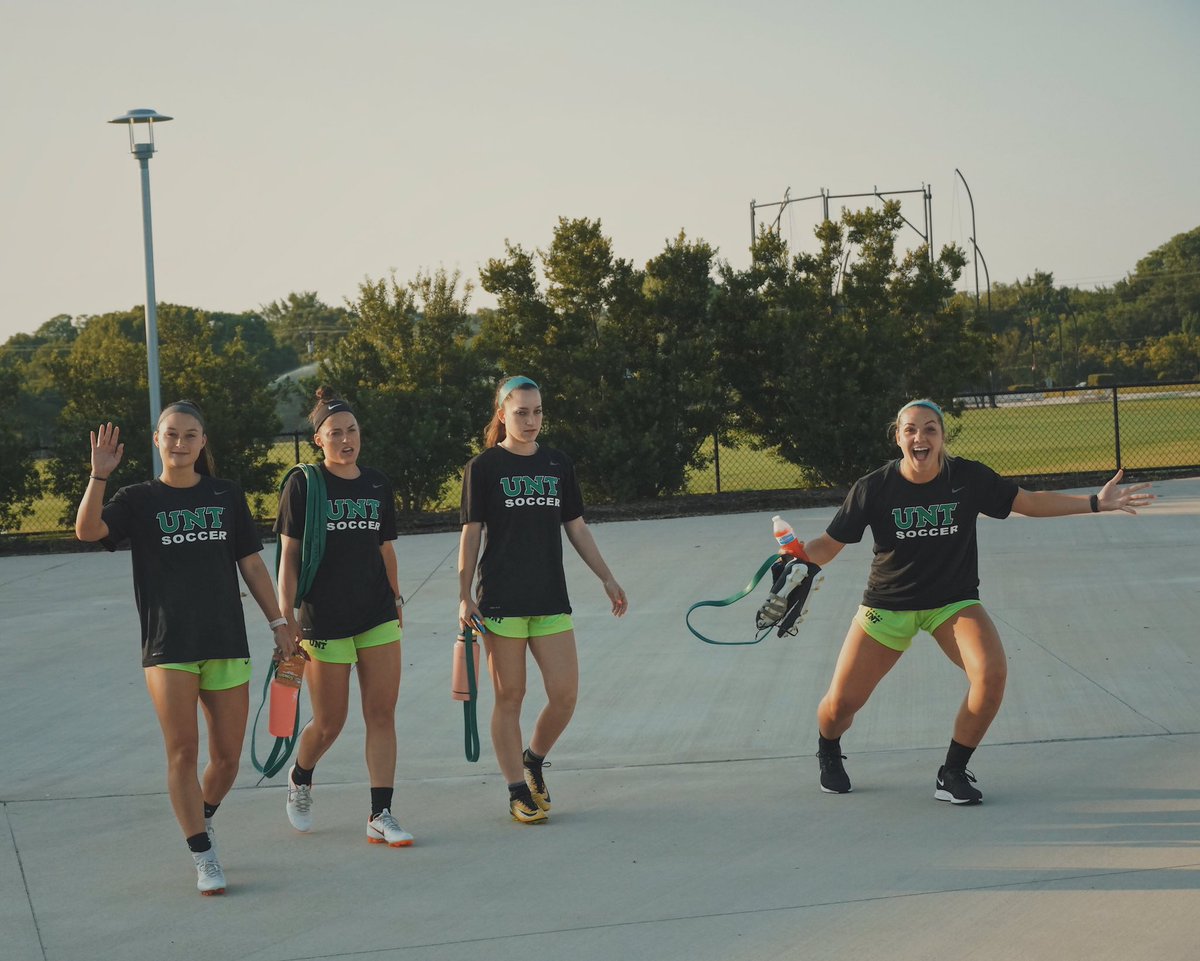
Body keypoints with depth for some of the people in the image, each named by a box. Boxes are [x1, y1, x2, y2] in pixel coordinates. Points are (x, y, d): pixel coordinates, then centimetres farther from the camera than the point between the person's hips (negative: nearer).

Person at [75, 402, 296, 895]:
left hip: (226, 643, 2)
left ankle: (201, 821, 33)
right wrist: (99, 474, -27)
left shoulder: (226, 496, 8)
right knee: (183, 753, -7)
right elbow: (87, 529, -16)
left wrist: (278, 623, 8)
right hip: (168, 647, -2)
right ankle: (204, 858, 1)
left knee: (227, 757, 6)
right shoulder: (138, 499, 2)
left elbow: (251, 564, 11)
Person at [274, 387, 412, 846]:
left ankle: (381, 816, 2)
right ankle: (299, 778, 35)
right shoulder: (302, 485, -6)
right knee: (329, 722, 4)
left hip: (378, 618, 4)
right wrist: (286, 619, -11)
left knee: (382, 715, -2)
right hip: (324, 620, -4)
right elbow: (289, 556, -6)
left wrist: (395, 599, 20)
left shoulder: (377, 485, 7)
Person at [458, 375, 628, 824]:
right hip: (501, 599, -4)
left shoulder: (558, 464, 11)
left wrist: (607, 578, 14)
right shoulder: (483, 468, -1)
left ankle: (533, 761, 24)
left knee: (565, 694, -2)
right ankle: (519, 792, 9)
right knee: (510, 696, 0)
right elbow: (471, 534, -2)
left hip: (550, 597, 4)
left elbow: (576, 527, 17)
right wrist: (465, 596, -8)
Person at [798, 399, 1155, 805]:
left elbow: (1031, 502, 3)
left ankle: (953, 773, -8)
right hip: (887, 604, -1)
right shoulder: (873, 489, -14)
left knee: (991, 672, -28)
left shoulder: (970, 478, -11)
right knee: (841, 703, -5)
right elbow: (829, 544, -8)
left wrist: (1095, 502, -5)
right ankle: (829, 752, 35)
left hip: (954, 602, 1)